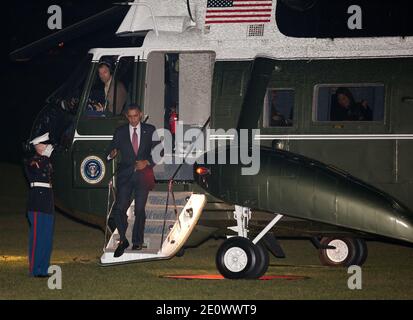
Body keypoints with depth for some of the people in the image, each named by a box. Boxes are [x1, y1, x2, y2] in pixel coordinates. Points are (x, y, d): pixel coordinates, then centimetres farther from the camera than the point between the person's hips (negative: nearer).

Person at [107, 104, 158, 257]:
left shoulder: (150, 130, 7)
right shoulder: (120, 131, 9)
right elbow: (112, 150, 7)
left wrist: (147, 162, -9)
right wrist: (112, 154, -16)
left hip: (143, 174, 0)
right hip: (125, 174, 0)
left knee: (140, 209, 2)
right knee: (119, 208, -11)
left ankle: (137, 242, 13)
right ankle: (123, 239, 3)